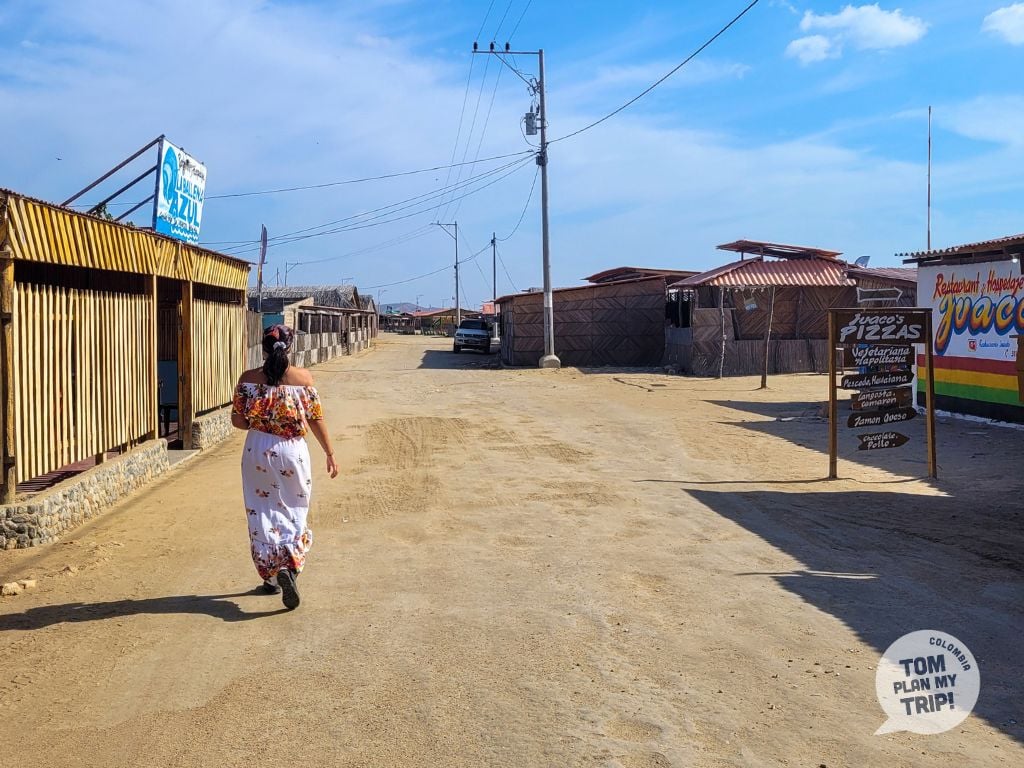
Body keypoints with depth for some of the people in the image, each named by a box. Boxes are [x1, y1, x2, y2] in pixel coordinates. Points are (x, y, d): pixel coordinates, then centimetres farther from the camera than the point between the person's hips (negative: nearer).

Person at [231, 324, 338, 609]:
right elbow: (316, 420, -4)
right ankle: (289, 566, -11)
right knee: (294, 512, 10)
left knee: (262, 512, 12)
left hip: (258, 451, 1)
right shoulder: (303, 377, -7)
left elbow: (237, 420, -2)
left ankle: (270, 575, 17)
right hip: (292, 451, -1)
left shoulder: (248, 378, -4)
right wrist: (330, 453, 5)